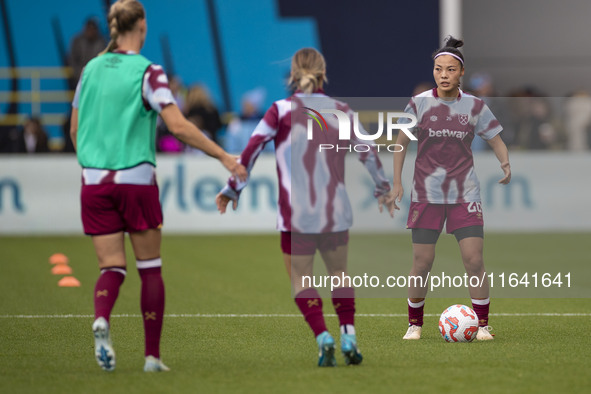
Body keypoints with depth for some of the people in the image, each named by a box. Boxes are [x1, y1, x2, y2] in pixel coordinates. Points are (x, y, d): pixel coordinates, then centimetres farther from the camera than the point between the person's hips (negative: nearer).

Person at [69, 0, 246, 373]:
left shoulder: (91, 69, 8)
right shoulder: (148, 72, -8)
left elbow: (75, 130, 14)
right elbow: (178, 125, -17)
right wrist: (224, 157, -12)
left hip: (94, 181, 4)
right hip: (136, 180, -4)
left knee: (112, 267, 4)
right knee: (150, 269, 8)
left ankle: (101, 319, -27)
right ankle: (153, 355, 8)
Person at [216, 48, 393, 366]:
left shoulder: (281, 110, -1)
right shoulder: (341, 111, 7)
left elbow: (251, 149, -6)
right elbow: (368, 153, 15)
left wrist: (232, 189, 3)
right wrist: (383, 188, 31)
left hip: (296, 213, -3)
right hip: (335, 210, 3)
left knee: (300, 278, 5)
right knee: (339, 272, 19)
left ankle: (323, 337, -12)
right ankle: (349, 335, 8)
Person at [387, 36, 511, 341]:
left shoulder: (475, 106, 0)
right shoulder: (419, 103, -2)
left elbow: (496, 141, 4)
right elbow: (401, 142, 7)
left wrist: (505, 163, -18)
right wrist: (397, 183, 1)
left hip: (465, 195, 0)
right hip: (426, 195, 0)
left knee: (474, 261, -8)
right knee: (422, 263, -1)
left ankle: (483, 325, 3)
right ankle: (414, 324, 16)